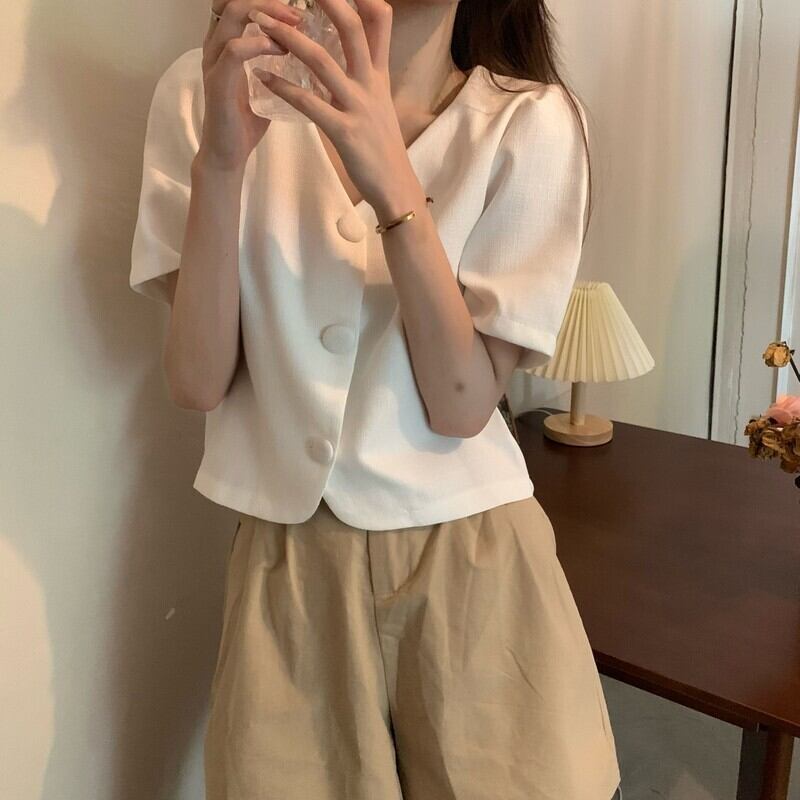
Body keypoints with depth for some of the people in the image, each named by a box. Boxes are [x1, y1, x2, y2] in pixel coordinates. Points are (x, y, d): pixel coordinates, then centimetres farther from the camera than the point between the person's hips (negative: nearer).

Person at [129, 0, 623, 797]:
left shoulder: (527, 120, -8)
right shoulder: (207, 89, -4)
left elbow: (464, 406, -13)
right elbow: (196, 382, -9)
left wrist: (390, 174, -24)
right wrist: (219, 156, -21)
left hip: (469, 561, 0)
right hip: (287, 568, 1)